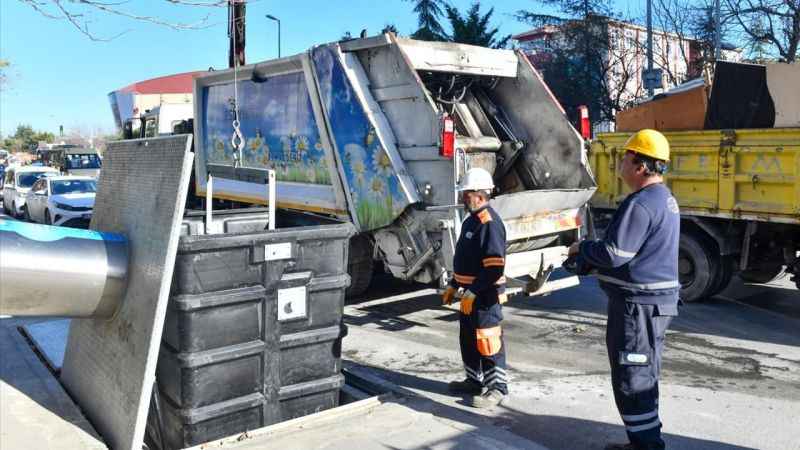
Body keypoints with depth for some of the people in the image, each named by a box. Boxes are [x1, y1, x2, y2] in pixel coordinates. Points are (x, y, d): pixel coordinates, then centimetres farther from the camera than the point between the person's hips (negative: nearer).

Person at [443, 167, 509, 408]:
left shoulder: (490, 223, -20)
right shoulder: (471, 220, 13)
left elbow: (494, 267, -25)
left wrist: (473, 292, -24)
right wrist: (453, 285, 20)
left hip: (485, 296, -10)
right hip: (469, 294, 10)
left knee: (487, 341, -2)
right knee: (468, 338, 18)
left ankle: (497, 388, 10)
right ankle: (475, 380, 33)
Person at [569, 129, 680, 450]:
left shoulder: (641, 203, -21)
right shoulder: (664, 198, 14)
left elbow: (614, 254, -23)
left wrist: (582, 248, -4)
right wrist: (589, 259, 12)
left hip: (638, 303, -11)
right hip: (656, 301, 11)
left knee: (631, 379, -1)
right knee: (644, 376, 20)